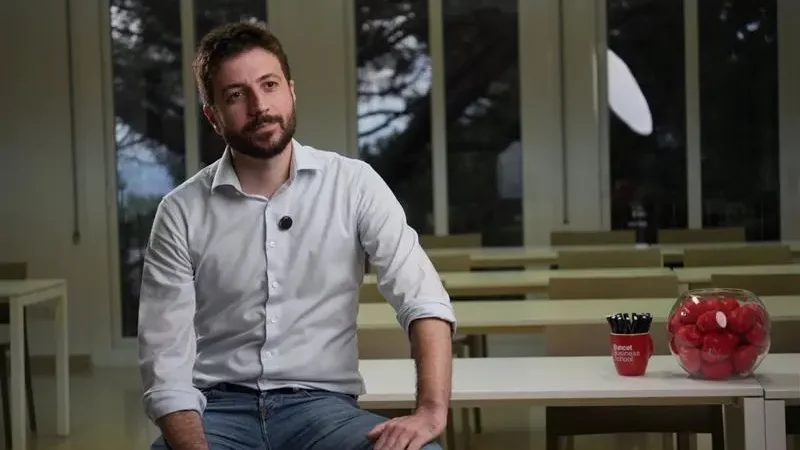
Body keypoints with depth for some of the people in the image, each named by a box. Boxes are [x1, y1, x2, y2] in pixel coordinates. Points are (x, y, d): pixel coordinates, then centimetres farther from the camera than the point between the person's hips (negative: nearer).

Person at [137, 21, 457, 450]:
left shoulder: (353, 184, 0)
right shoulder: (181, 212, -1)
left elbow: (423, 299, -7)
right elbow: (166, 358, -5)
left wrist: (431, 410, -24)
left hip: (322, 403, 0)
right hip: (219, 407, 0)